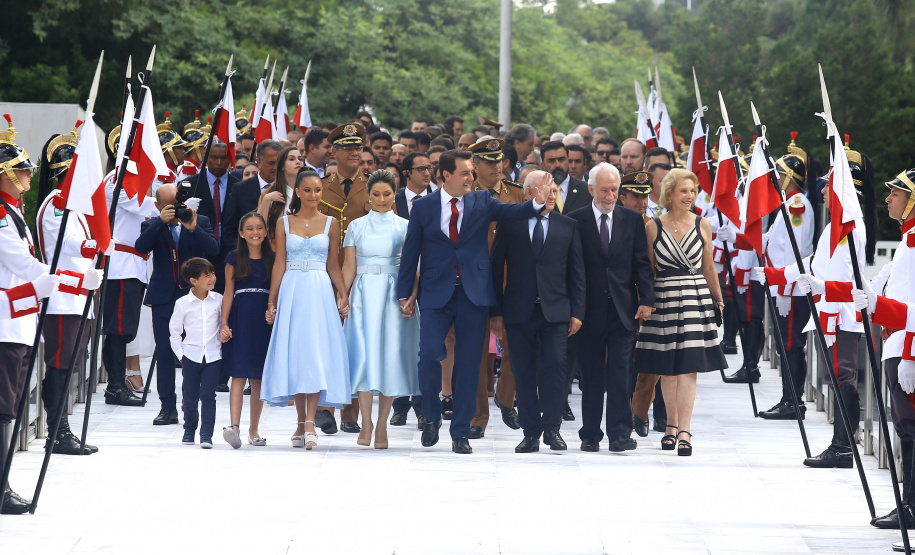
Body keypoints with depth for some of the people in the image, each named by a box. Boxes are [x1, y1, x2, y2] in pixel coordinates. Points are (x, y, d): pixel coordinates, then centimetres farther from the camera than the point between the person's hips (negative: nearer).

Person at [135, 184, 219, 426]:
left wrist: (193, 228, -20)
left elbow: (213, 249, -7)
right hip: (164, 297, 1)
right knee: (164, 352, 2)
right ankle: (168, 407, 8)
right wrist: (161, 222, -19)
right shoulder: (152, 226, 8)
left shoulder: (200, 222, 7)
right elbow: (141, 247, -12)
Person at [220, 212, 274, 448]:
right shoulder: (234, 259, 5)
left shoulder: (272, 259, 9)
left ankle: (254, 429, 14)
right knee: (239, 375, -11)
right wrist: (224, 323, -4)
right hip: (240, 320, -2)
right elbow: (228, 293, 4)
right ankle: (233, 426, -20)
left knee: (259, 378, 6)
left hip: (264, 321, 2)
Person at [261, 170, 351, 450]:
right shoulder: (284, 223, 8)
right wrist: (272, 301, 3)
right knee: (293, 353, 0)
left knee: (316, 352, -10)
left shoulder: (330, 224, 8)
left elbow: (333, 265, 10)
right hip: (291, 291, 1)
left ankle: (310, 421, -15)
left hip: (320, 292, -1)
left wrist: (343, 295, -1)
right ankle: (301, 422, 7)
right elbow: (279, 264, 7)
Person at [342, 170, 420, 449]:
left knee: (390, 355, -2)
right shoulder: (357, 226, 9)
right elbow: (349, 268, 8)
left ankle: (382, 425, 5)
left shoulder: (405, 227, 6)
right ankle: (366, 423, -2)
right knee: (363, 353, -9)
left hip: (394, 295, 0)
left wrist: (411, 296, -12)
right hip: (364, 295, 0)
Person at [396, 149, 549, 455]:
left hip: (474, 292, 1)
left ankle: (460, 433, 10)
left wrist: (536, 203, -30)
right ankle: (432, 416, 12)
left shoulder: (481, 201, 6)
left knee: (468, 365, 2)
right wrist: (404, 294, 4)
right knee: (429, 355, -13)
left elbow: (511, 212, -10)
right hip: (437, 292, -1)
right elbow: (411, 251, 7)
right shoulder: (423, 206, 4)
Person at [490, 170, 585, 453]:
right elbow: (496, 268, 6)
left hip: (555, 312, 0)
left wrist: (577, 312, 1)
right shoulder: (509, 224, 6)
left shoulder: (568, 226, 10)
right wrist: (496, 311, 0)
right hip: (519, 311, 0)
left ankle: (552, 428, -2)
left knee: (554, 366, -11)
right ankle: (531, 432, 8)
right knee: (524, 373, 1)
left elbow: (576, 272, 9)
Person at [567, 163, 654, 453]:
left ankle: (620, 433, -4)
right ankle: (590, 435, 12)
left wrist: (646, 299, -4)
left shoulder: (633, 220, 8)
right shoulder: (575, 221, 2)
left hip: (623, 309, 1)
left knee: (619, 373, -5)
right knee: (591, 376, 5)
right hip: (589, 310, -1)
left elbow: (642, 263, 7)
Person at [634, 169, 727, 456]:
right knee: (667, 369, 6)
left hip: (696, 299, 0)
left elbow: (709, 267, 12)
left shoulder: (702, 225, 5)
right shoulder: (653, 227, 2)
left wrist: (718, 300, 15)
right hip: (664, 300, 0)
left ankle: (684, 430, -12)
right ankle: (672, 425, 21)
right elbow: (649, 269, 8)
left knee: (688, 366, -9)